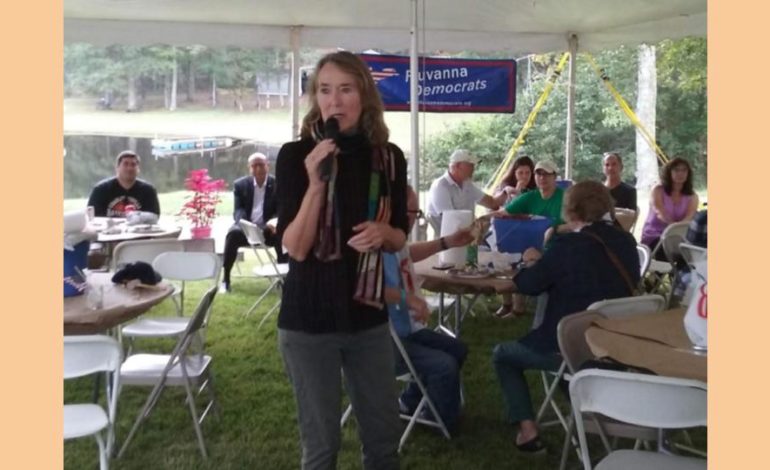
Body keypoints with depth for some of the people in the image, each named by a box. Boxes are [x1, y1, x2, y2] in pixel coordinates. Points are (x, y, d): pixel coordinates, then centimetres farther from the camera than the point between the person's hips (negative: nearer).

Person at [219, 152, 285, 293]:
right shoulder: (240, 184, 3)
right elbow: (237, 211, -4)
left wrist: (274, 224, -27)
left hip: (268, 228, 0)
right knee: (233, 234, -33)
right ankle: (225, 279, -23)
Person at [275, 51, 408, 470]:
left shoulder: (389, 158, 0)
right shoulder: (295, 155, -10)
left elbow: (399, 239, 9)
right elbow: (295, 247, -15)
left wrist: (382, 233, -14)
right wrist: (316, 184, -27)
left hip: (368, 315, 3)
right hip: (309, 319, -3)